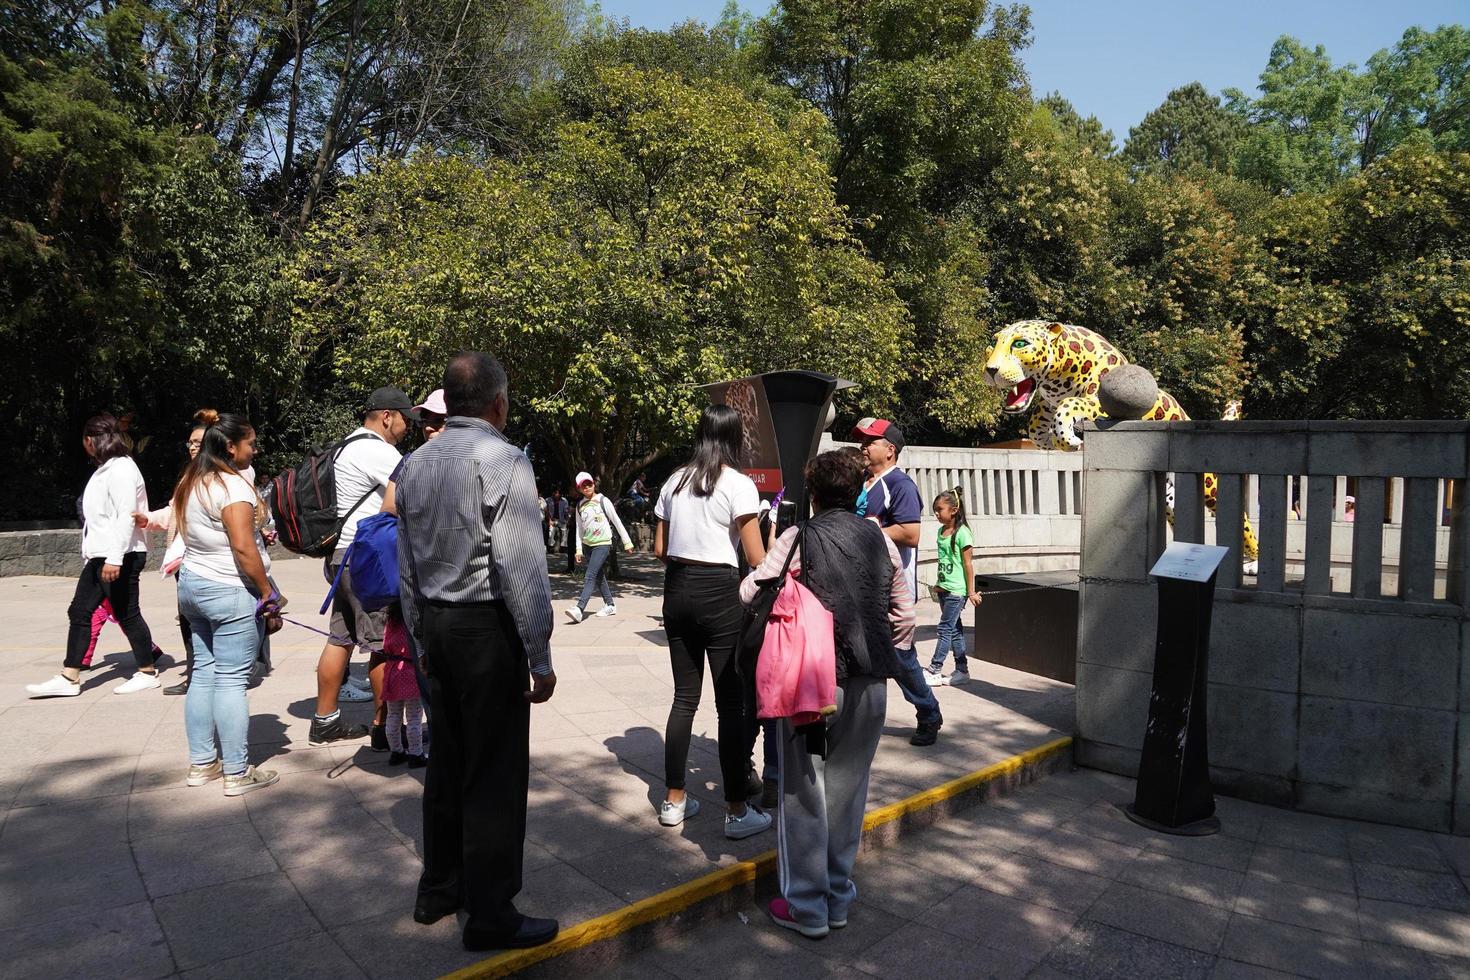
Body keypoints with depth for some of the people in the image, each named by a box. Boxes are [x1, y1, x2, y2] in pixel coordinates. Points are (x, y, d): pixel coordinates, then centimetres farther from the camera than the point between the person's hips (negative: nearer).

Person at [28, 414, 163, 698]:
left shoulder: (122, 469, -14)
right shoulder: (106, 468, 16)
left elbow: (126, 515, -22)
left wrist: (115, 558, -26)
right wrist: (103, 556, 16)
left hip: (121, 556, -10)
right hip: (100, 556, 10)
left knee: (126, 613, -1)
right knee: (79, 612, 9)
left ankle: (148, 672, 12)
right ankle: (69, 678, 15)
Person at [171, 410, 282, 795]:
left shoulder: (192, 483, 13)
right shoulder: (232, 485, -16)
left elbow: (190, 535, 18)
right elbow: (243, 547, -21)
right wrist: (268, 593, -14)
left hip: (192, 584, 9)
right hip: (229, 591, -9)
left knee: (204, 673, 13)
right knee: (232, 680, -5)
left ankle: (201, 763, 21)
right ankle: (237, 773, 1)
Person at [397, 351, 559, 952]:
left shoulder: (417, 463, 9)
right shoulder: (503, 460, -15)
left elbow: (406, 564, 14)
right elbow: (521, 566, -19)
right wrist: (540, 657, -13)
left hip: (435, 625, 8)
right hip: (487, 628, -8)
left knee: (447, 763, 19)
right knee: (495, 773, 2)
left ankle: (438, 891, 33)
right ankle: (490, 916, 12)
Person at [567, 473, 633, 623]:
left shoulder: (603, 501, -4)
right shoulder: (580, 505, 9)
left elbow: (617, 522, -1)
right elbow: (579, 528, 13)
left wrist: (627, 542, 0)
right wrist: (579, 549, 6)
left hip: (602, 544, -6)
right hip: (587, 545, 6)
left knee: (590, 576, -16)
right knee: (599, 577, 11)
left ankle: (579, 609, -27)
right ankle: (610, 605, 24)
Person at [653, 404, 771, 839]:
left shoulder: (674, 481, 9)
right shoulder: (739, 484, -8)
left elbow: (660, 548, 13)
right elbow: (757, 559, -11)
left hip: (677, 590, 6)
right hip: (718, 593, -6)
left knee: (684, 697, 15)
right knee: (732, 703, 3)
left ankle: (674, 800, 24)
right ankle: (737, 811, 11)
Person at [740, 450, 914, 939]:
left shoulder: (799, 538, -9)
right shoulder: (880, 540, 4)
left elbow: (749, 594, -8)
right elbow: (904, 613, 8)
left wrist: (766, 563, 12)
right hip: (870, 685, 4)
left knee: (804, 791, 8)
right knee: (848, 789, 15)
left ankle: (807, 906, 18)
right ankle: (839, 897, 27)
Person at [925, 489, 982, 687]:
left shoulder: (962, 533, -13)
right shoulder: (941, 531, 9)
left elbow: (967, 564, -12)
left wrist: (971, 592, -11)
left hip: (956, 589, -8)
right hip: (944, 588, 8)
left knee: (945, 629, -4)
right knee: (955, 629, 12)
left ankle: (934, 670, 0)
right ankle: (962, 671, 18)